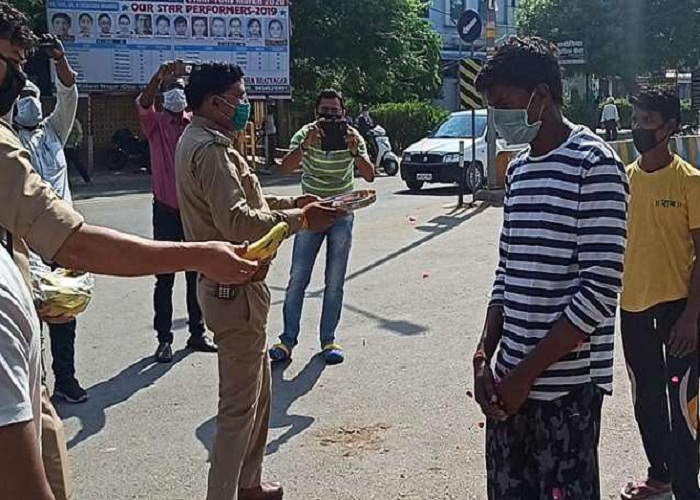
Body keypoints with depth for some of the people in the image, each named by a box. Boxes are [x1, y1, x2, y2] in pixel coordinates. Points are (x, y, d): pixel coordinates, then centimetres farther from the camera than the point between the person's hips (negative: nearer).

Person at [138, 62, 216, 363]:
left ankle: (197, 333, 23)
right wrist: (159, 76, -38)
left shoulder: (196, 122, 7)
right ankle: (164, 339, 9)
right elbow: (142, 104, -21)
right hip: (166, 210, -3)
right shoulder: (156, 122, -2)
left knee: (196, 274, 11)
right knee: (165, 278, 2)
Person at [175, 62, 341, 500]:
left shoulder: (203, 141, 14)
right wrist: (299, 219, -22)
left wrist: (289, 203, 10)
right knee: (240, 403, -2)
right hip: (235, 287, -11)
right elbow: (237, 222, -29)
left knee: (258, 389, 21)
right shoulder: (209, 148, -20)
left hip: (235, 283, 11)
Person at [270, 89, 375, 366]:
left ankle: (328, 339, 14)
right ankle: (288, 338, 7)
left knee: (335, 282, 4)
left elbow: (369, 176, -19)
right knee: (298, 278, -1)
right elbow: (286, 167, -27)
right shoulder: (306, 134, -10)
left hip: (342, 215, 1)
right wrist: (306, 145, -44)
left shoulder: (352, 136, -7)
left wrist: (354, 150, -36)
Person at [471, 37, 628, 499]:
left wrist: (526, 373, -15)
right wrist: (484, 358, 3)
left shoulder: (594, 165, -11)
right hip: (512, 382, 7)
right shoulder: (518, 171, 12)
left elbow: (599, 291, -17)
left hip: (566, 387, -7)